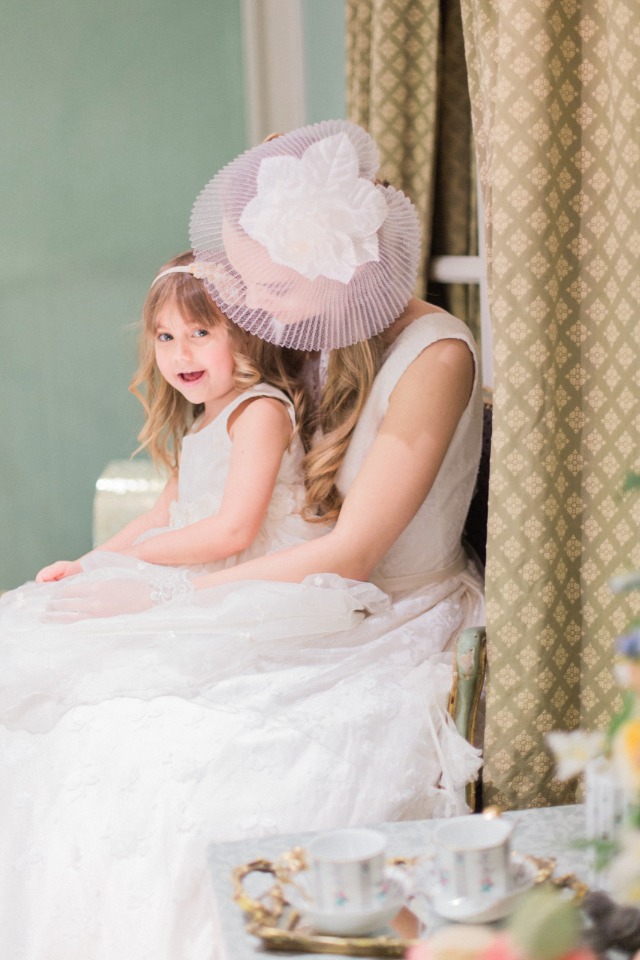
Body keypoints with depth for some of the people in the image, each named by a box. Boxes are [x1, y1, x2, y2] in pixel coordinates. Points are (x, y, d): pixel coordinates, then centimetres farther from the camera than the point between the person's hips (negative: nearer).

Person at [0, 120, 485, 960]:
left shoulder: (435, 355, -16)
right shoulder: (322, 334, 7)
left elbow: (350, 553, -18)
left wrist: (166, 598, -16)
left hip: (398, 639, -7)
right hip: (319, 619, 7)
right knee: (105, 725, -16)